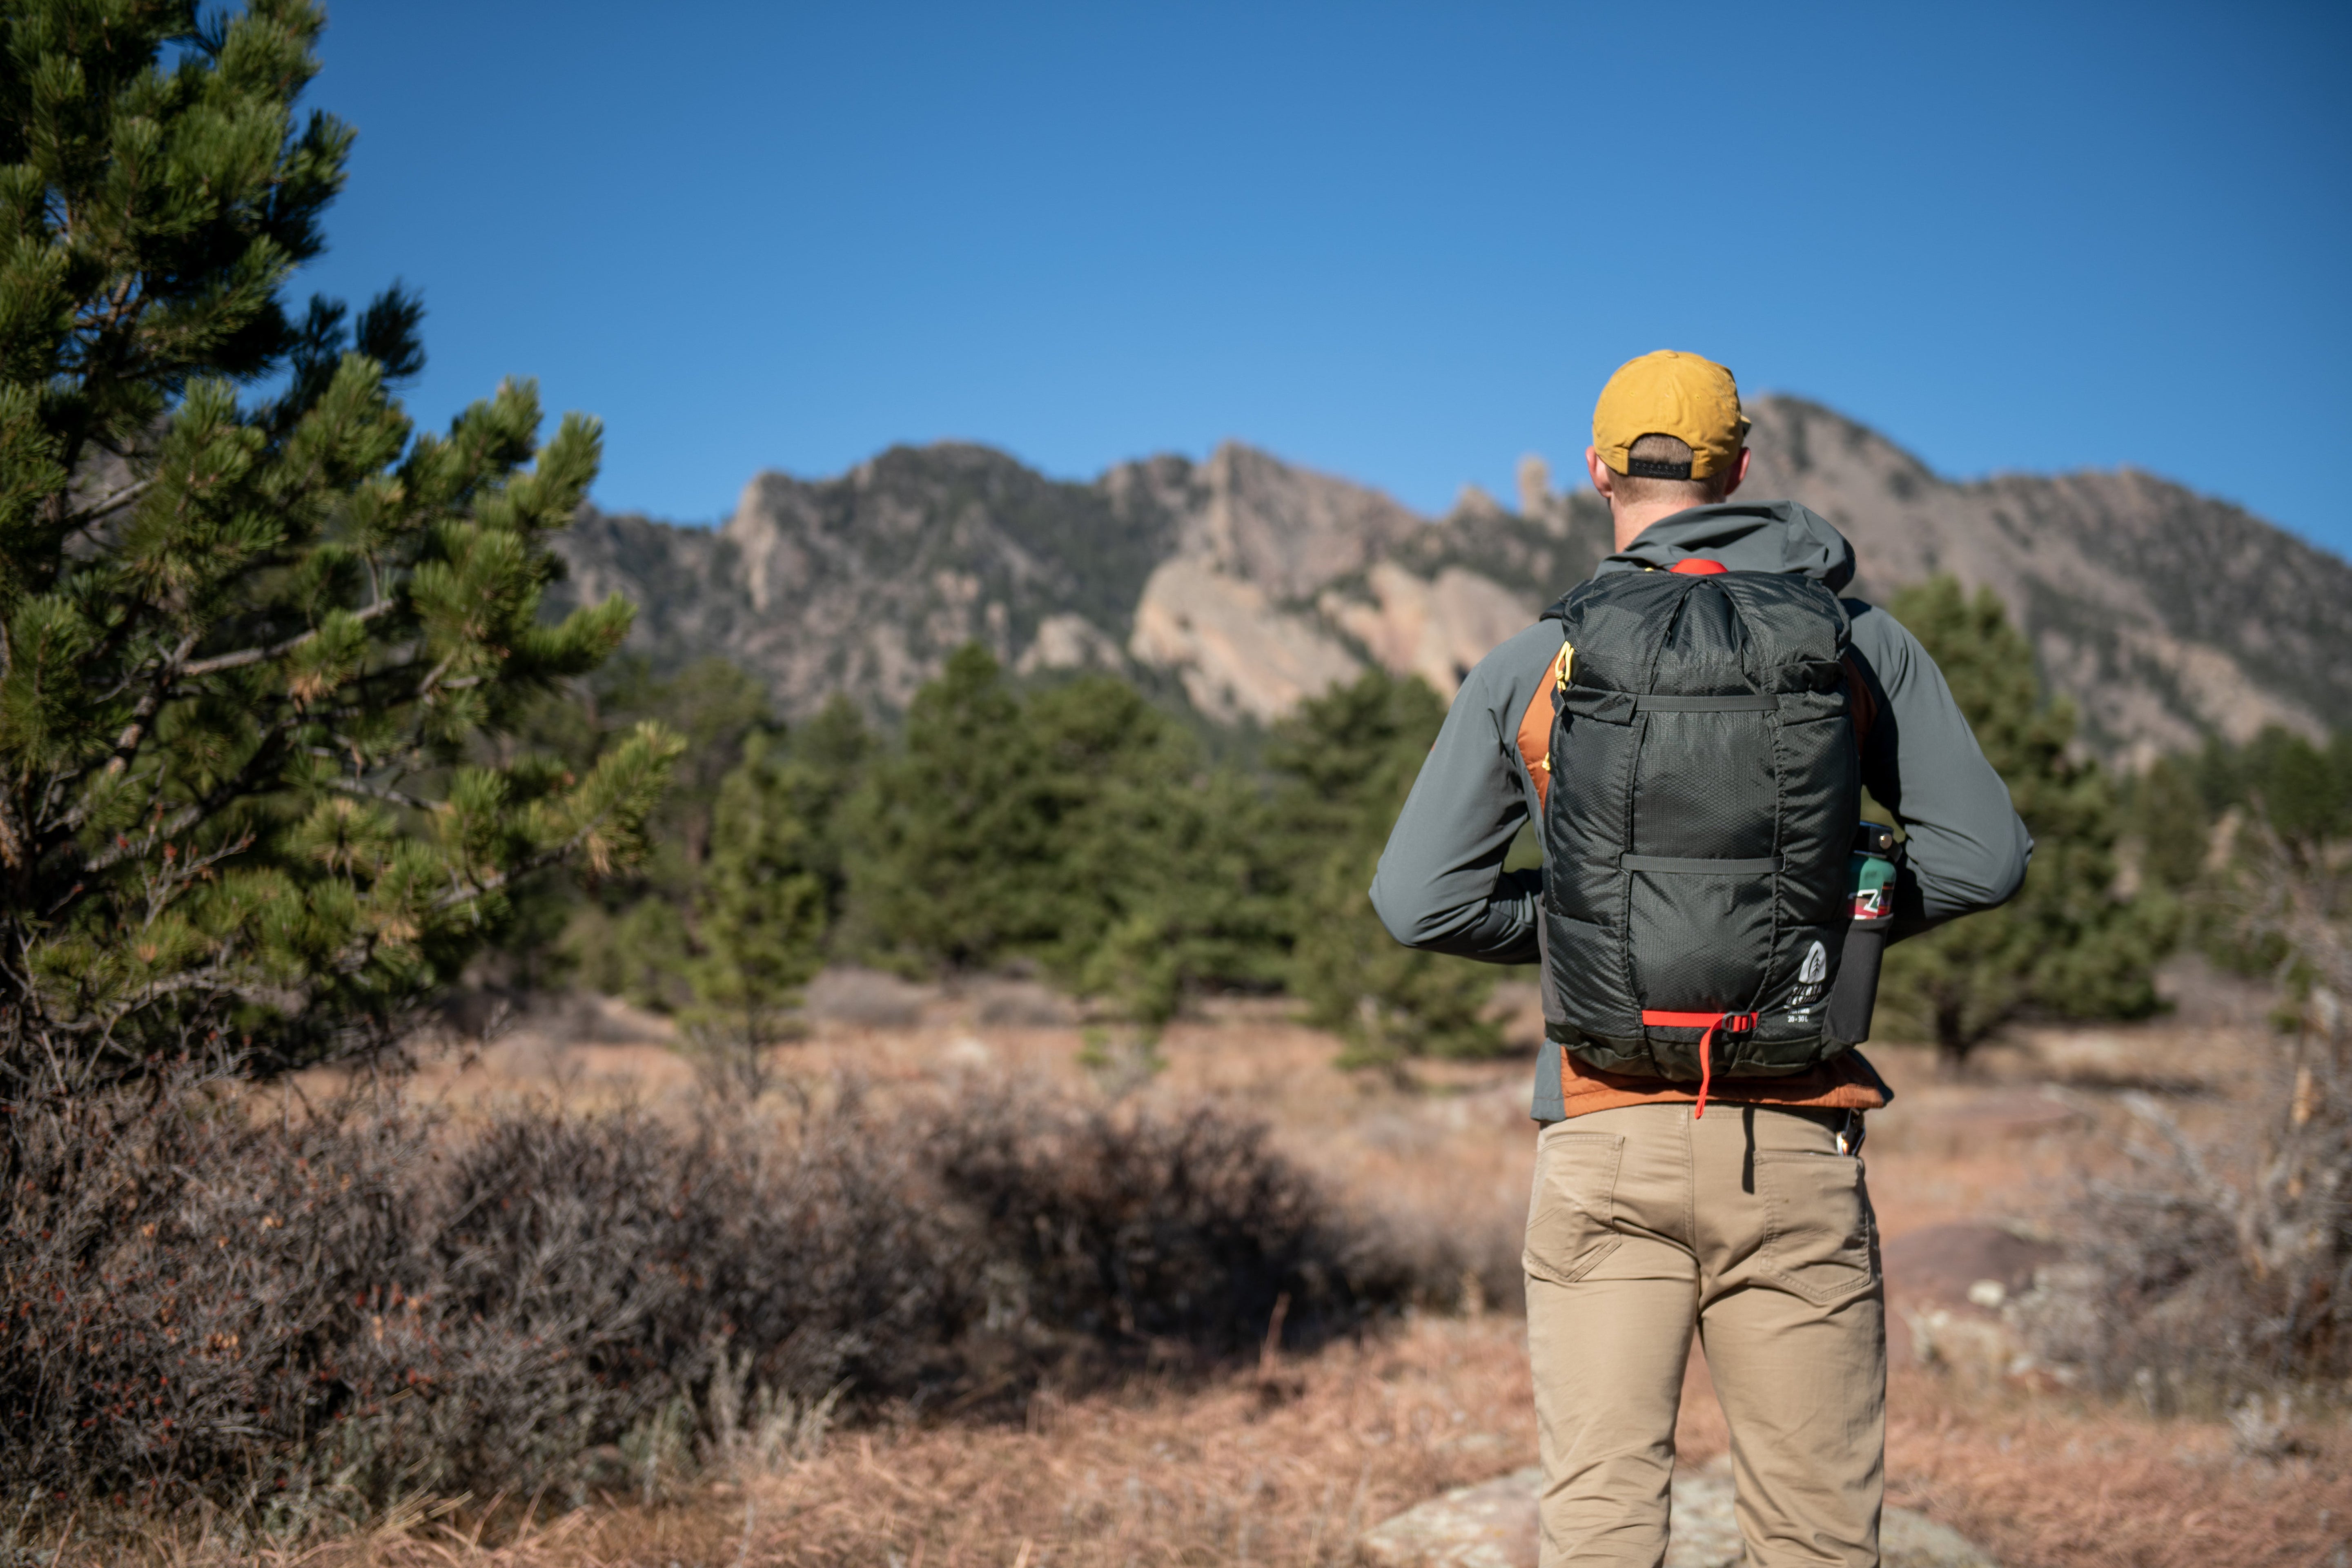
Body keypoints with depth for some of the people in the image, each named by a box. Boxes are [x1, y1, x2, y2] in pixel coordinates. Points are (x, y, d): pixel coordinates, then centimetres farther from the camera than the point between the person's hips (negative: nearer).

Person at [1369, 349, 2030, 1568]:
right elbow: (1983, 856, 2)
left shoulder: (1530, 668, 2)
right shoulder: (1858, 640, 4)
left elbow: (1416, 901, 1)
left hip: (1605, 1144, 0)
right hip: (1794, 1146, 1)